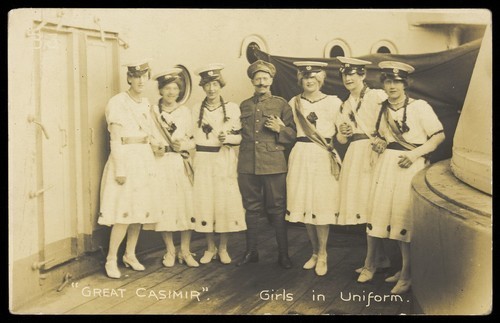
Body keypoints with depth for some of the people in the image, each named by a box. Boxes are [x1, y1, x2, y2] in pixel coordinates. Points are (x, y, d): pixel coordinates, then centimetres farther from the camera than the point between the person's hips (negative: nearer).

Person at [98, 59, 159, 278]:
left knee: (140, 211, 8)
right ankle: (111, 259, 1)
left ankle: (130, 255, 19)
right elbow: (115, 139, -12)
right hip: (126, 159, -7)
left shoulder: (146, 103, 13)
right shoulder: (117, 103, -8)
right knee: (124, 214, -10)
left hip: (144, 160, 7)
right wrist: (120, 169, -16)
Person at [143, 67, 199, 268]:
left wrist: (184, 145, -9)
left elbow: (193, 139, 11)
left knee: (185, 206, -1)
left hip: (181, 164, 2)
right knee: (163, 206, -1)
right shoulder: (153, 112, 4)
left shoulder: (185, 111, 10)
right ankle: (170, 250, 15)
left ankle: (185, 251, 11)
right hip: (160, 163, -1)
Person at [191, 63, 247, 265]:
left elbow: (239, 137, 4)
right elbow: (192, 138, 11)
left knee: (226, 202, -2)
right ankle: (210, 248, 16)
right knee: (205, 203, 1)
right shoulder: (196, 110, 8)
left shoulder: (233, 108, 2)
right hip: (203, 161, 2)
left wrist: (227, 138, -16)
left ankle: (223, 249, 13)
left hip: (225, 160, -1)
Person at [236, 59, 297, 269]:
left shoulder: (281, 104, 5)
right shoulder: (244, 106, 14)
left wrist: (280, 129, -14)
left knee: (277, 210, 1)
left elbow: (293, 136, 3)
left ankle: (283, 253, 11)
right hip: (247, 165, 3)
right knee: (251, 208, 10)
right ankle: (251, 252, 20)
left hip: (274, 165, -3)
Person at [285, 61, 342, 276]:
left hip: (323, 157, -3)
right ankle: (315, 252, 22)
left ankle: (322, 255, 11)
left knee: (321, 205, -3)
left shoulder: (333, 102, 0)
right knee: (304, 205, 7)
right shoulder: (294, 103, 9)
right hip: (301, 157, 3)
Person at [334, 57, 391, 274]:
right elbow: (341, 139, 17)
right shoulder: (345, 105, 18)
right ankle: (378, 258, 15)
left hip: (376, 153, -6)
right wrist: (342, 132, -4)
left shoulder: (378, 96, -2)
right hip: (355, 157, 6)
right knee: (362, 205, 5)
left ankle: (380, 259, 2)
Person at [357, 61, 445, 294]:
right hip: (386, 163, 5)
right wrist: (379, 144, 4)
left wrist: (415, 154, -16)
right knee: (376, 210, 4)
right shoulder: (382, 108, 12)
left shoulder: (419, 107, -5)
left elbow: (439, 135, -6)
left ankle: (406, 275, 7)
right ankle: (369, 265, 18)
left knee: (405, 217, -5)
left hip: (410, 166, -5)